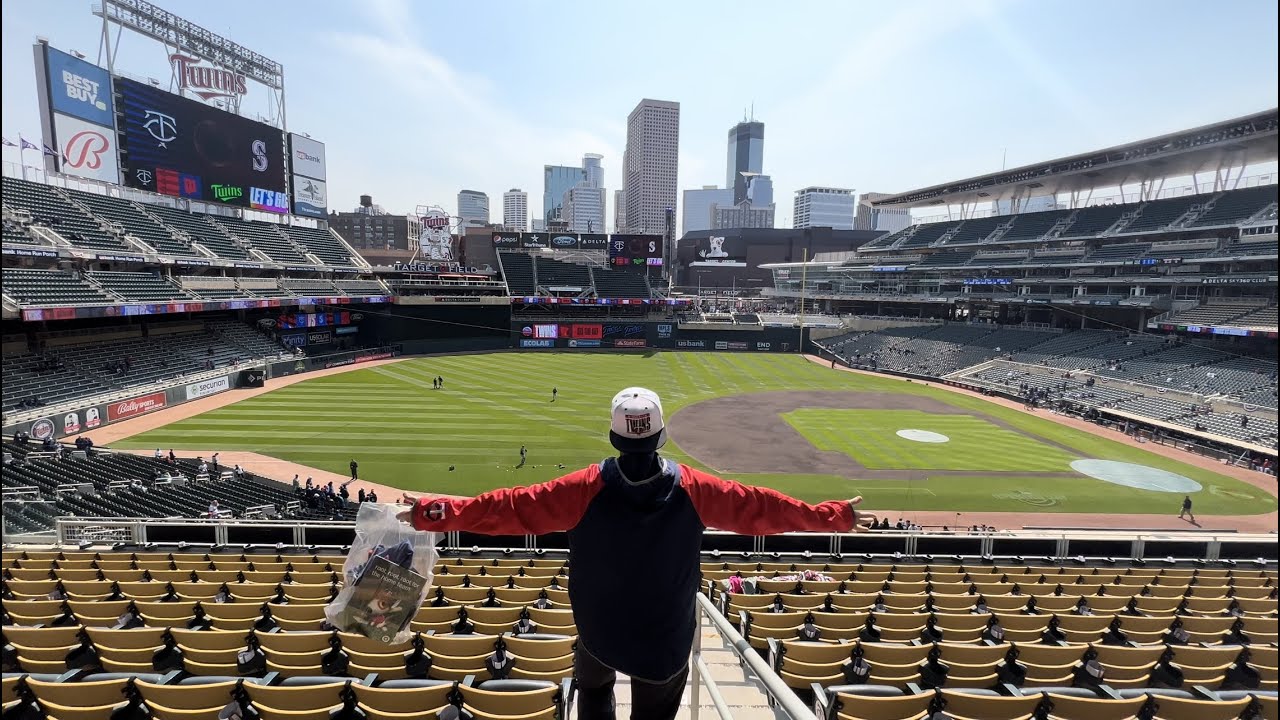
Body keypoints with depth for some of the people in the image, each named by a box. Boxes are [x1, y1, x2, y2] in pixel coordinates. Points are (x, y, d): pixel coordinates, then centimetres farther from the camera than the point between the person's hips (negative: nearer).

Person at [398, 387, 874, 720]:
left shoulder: (588, 488, -24)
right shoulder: (693, 490, -20)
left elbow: (514, 507, -23)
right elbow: (761, 508, -14)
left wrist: (433, 512, -14)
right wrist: (837, 516, -3)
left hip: (600, 631, 0)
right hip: (666, 643, 0)